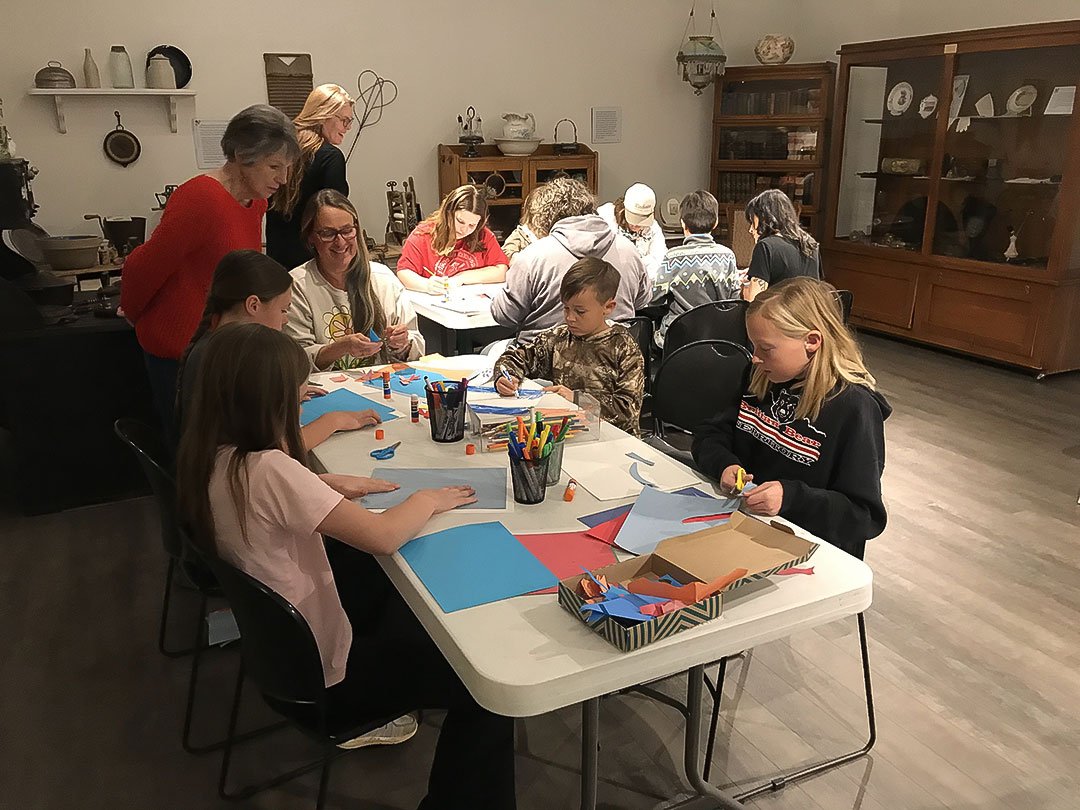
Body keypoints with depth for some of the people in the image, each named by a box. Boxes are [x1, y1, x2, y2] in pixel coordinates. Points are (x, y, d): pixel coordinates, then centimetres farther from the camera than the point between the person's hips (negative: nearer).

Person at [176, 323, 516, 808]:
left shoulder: (208, 454, -7)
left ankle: (380, 711, 39)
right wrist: (428, 500, -10)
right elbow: (383, 537, -30)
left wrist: (327, 485, -1)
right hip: (318, 670, -9)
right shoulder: (268, 470, -33)